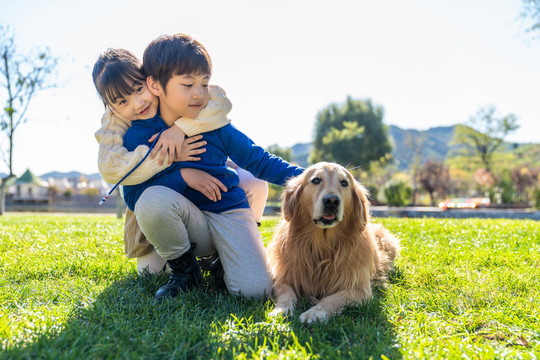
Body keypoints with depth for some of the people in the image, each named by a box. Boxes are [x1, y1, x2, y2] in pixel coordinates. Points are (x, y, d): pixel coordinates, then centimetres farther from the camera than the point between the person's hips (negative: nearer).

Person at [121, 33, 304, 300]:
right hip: (187, 223, 0)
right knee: (152, 200, -34)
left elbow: (260, 162, -3)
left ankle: (221, 261, 15)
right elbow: (133, 196, -12)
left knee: (256, 290, -22)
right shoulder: (139, 135, -8)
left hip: (229, 212, 0)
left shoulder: (215, 127, -7)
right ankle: (184, 270, -6)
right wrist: (182, 176, -23)